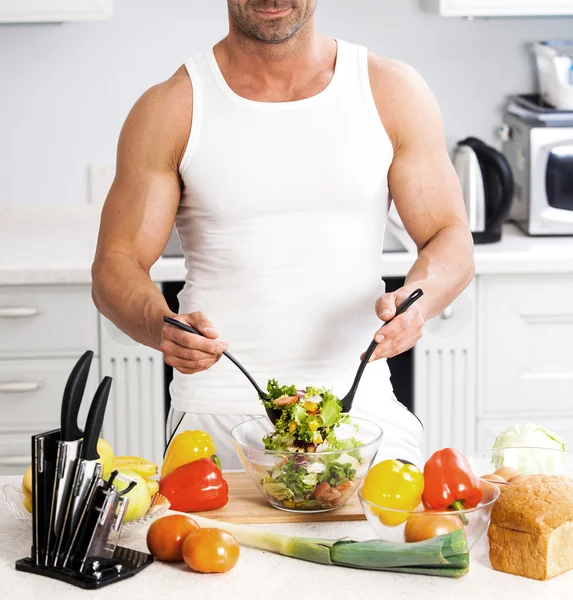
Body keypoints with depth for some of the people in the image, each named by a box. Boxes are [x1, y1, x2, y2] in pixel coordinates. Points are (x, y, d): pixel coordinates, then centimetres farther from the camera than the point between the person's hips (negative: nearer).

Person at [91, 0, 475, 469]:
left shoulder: (394, 93, 5)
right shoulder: (171, 110, 1)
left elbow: (452, 241, 5)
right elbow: (116, 266, 0)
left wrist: (416, 298, -18)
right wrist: (161, 325, -23)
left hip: (362, 411, 1)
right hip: (215, 421, -1)